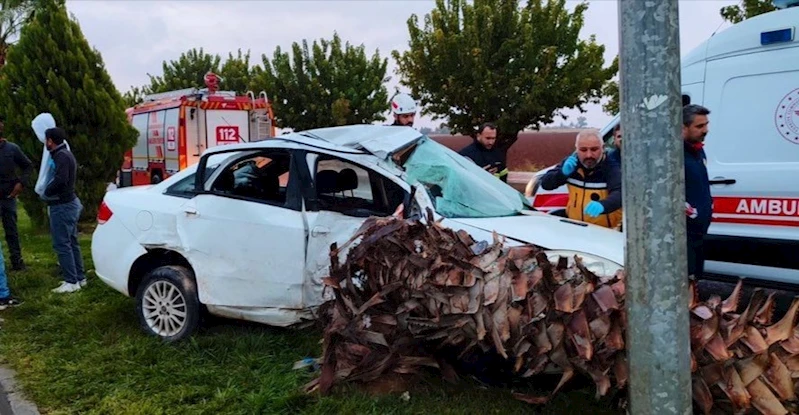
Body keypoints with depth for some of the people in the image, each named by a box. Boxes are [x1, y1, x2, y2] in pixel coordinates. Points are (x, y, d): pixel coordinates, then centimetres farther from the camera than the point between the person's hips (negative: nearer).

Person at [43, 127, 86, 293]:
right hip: (69, 203, 10)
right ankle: (79, 277, 19)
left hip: (62, 206, -10)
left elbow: (60, 179, -28)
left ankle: (71, 282, -4)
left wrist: (46, 192, -14)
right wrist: (50, 192, 10)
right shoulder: (65, 154, 15)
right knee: (71, 243, 14)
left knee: (62, 245, -6)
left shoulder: (61, 156, -17)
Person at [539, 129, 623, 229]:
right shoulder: (571, 162, 1)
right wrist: (563, 173, -19)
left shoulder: (611, 167, -14)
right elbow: (545, 184, 0)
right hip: (574, 226, 2)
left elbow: (619, 194, -32)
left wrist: (602, 205, -53)